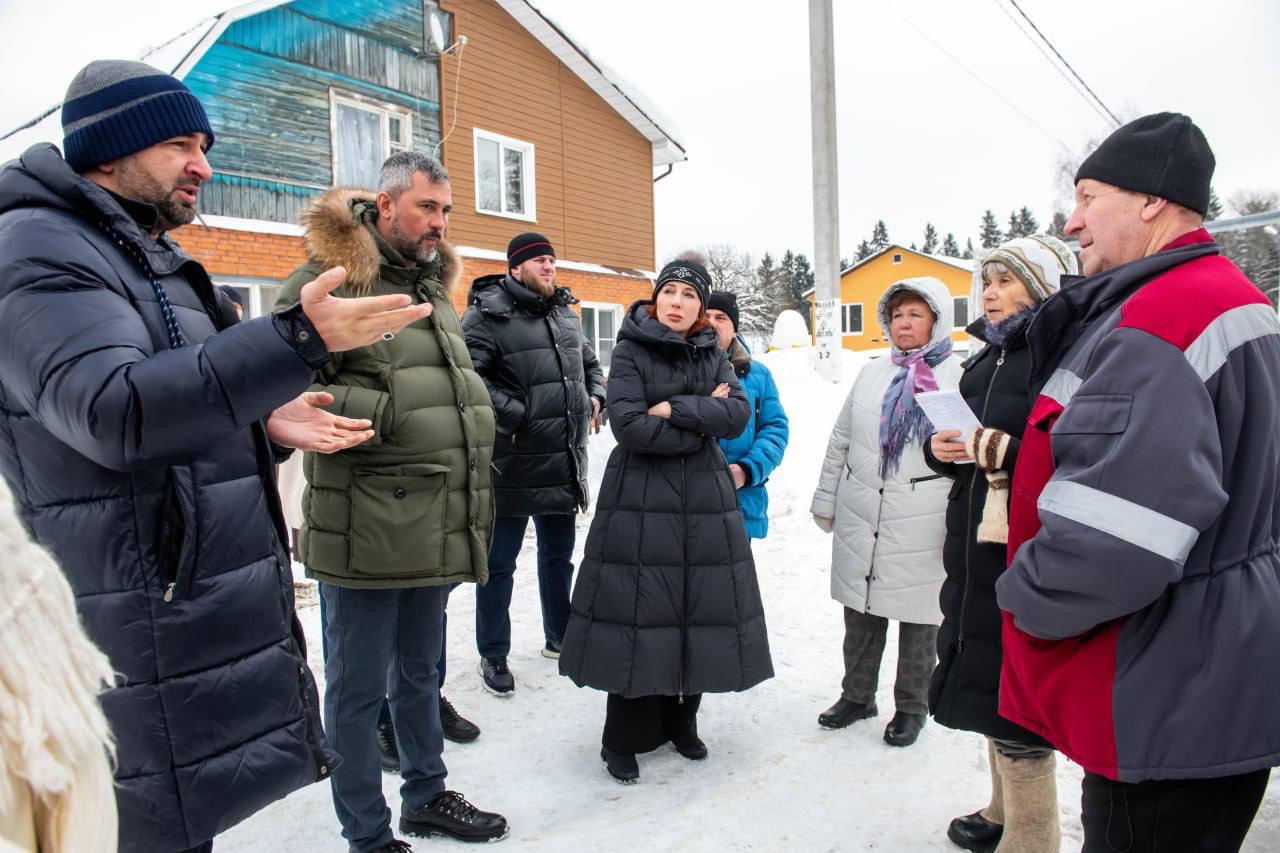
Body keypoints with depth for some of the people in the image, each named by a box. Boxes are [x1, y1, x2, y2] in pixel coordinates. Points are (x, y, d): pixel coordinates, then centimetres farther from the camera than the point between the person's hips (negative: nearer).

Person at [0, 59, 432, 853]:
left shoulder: (146, 258, 20)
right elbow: (110, 410, -28)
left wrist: (265, 423, 7)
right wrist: (297, 341, -35)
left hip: (215, 611, 10)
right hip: (147, 632, -9)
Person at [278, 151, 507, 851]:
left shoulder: (433, 287, 17)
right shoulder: (326, 282, -9)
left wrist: (474, 499, 19)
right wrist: (387, 414, -20)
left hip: (438, 529, 8)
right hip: (366, 532, -8)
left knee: (420, 673, 22)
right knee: (359, 689, 8)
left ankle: (426, 797, 41)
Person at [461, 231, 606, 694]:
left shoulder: (566, 313, 14)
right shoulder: (487, 314, -11)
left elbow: (590, 363, 27)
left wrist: (595, 396, 9)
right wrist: (513, 415, -23)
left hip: (564, 462, 7)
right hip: (512, 463, -7)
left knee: (558, 553, 20)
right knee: (499, 562, 5)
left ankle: (559, 637, 38)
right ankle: (493, 656, 20)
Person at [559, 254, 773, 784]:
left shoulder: (712, 354, 11)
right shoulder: (630, 351, -2)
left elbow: (737, 415, -4)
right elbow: (628, 425, -15)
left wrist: (674, 408, -14)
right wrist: (702, 420, -9)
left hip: (704, 499, 4)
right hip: (640, 496, -4)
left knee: (699, 608, 7)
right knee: (638, 611, -2)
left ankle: (680, 723, 26)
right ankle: (623, 739, 14)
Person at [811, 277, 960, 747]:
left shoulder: (957, 376, -1)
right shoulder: (871, 374, 13)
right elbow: (840, 441, 16)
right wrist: (826, 502, 15)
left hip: (922, 525, -4)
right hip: (860, 519, 4)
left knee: (918, 618, 9)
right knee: (860, 613, 14)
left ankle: (912, 706, 28)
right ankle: (857, 695, 32)